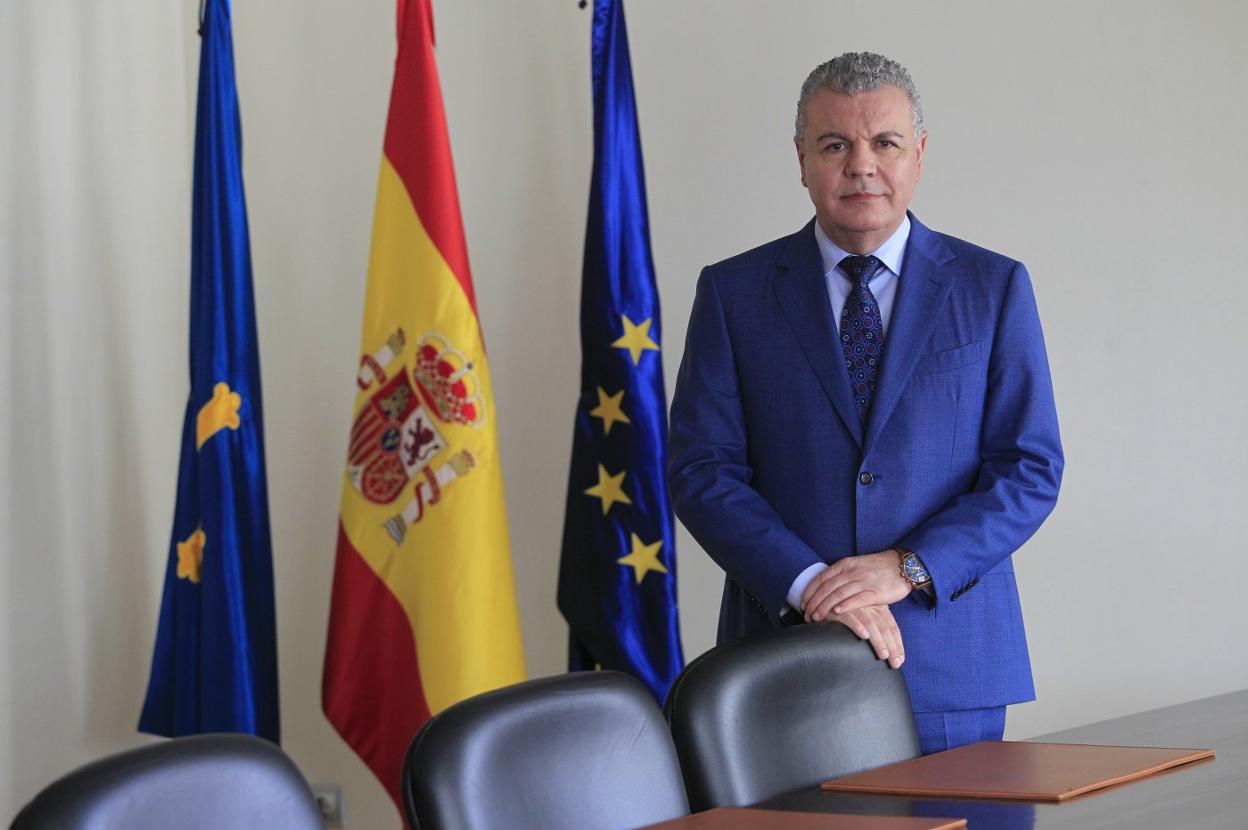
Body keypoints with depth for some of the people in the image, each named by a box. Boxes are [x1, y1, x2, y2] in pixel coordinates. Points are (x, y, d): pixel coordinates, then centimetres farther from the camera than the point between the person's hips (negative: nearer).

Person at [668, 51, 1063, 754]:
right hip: (786, 651, 0)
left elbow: (1032, 470, 1)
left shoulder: (994, 288, 6)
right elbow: (701, 471, 0)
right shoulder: (734, 292, 6)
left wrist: (908, 568, -13)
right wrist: (810, 585, -14)